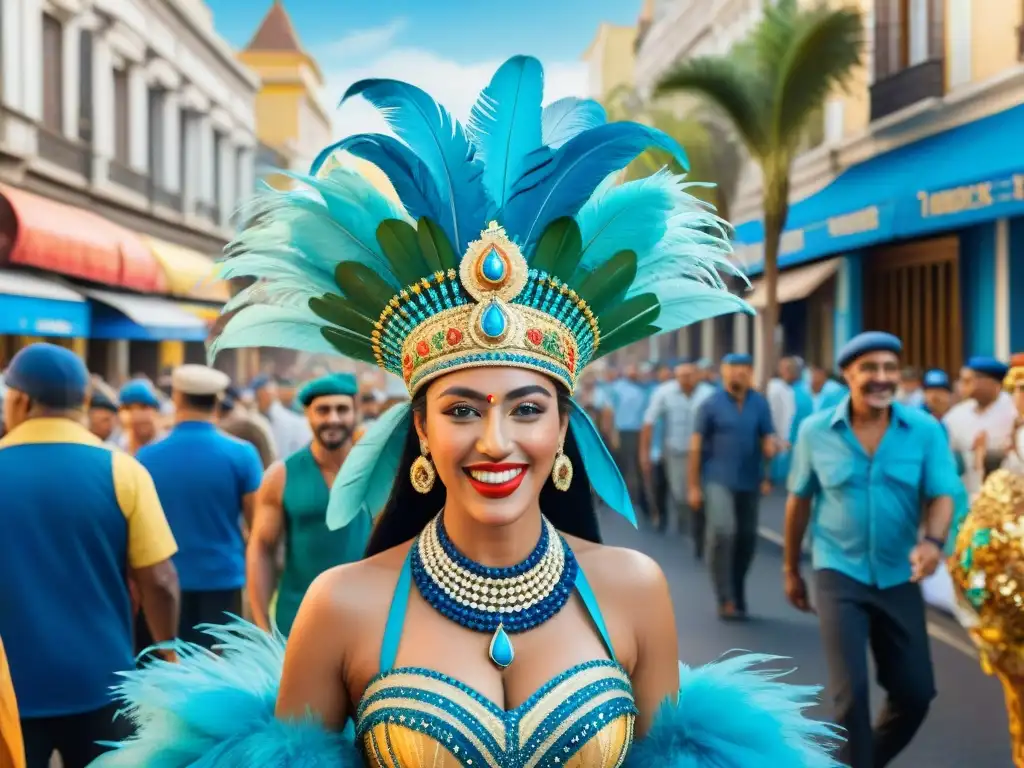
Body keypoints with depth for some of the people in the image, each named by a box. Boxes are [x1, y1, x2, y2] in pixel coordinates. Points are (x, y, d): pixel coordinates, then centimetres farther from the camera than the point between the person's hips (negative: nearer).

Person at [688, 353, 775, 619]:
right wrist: (694, 486, -2)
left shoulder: (760, 404, 3)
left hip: (749, 482, 3)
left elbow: (768, 440, 3)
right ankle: (725, 598, -14)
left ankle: (738, 598, 27)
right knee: (722, 531, -21)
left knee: (746, 538, 9)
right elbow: (696, 445, 0)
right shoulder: (711, 404, -2)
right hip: (718, 480, -3)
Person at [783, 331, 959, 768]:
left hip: (899, 577, 2)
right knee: (852, 692, -8)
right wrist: (791, 569, 12)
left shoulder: (925, 430, -6)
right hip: (839, 574, -2)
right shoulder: (815, 431, -5)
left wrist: (933, 541, -33)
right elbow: (799, 500, 5)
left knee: (916, 693, 10)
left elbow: (942, 495, -11)